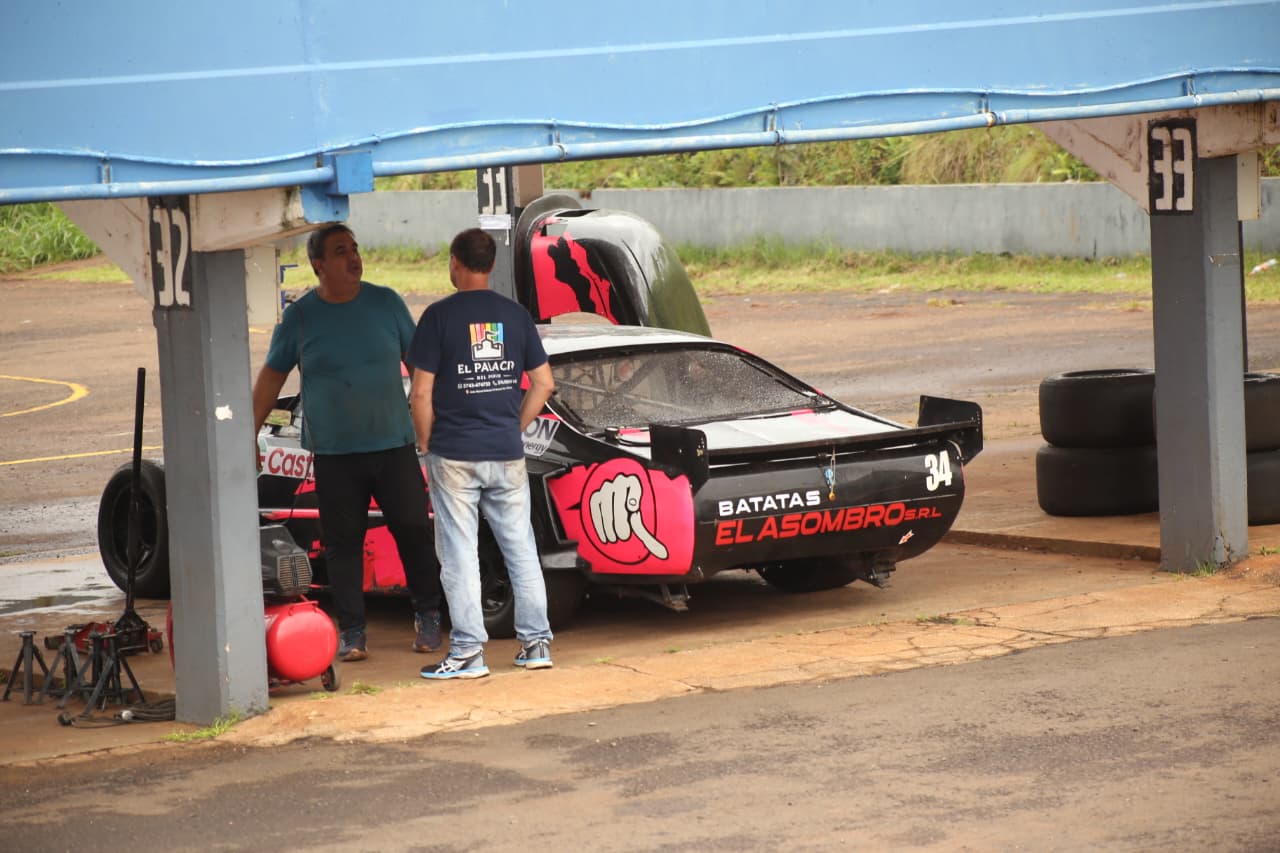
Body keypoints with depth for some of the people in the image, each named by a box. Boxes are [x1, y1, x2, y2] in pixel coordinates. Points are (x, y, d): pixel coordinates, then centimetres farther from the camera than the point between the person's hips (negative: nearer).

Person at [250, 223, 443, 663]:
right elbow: (271, 378, 8)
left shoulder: (386, 303, 2)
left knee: (414, 531, 3)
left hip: (394, 445, 0)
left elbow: (417, 362, 11)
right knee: (343, 543, 2)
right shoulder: (300, 317, 0)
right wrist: (249, 435, 6)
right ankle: (351, 632, 10)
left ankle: (427, 617, 19)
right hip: (333, 453, 0)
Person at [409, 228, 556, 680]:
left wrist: (426, 443, 3)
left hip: (454, 455, -4)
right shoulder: (515, 315, 5)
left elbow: (421, 392, -10)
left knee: (459, 555, 1)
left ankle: (468, 651, 0)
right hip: (507, 455, 4)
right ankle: (536, 642, 14)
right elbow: (543, 383, 8)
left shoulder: (439, 316, -7)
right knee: (521, 548, 11)